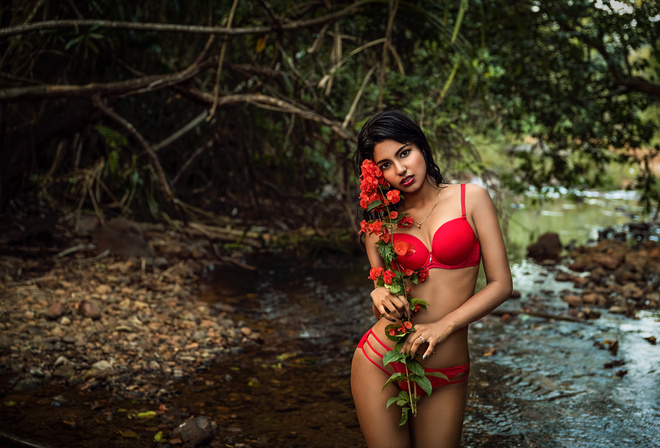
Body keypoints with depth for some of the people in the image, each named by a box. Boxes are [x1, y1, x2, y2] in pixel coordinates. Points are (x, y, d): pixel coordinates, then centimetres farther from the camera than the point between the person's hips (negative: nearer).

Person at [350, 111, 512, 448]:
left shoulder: (470, 198, 1)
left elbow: (501, 284, -3)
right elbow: (381, 297, 11)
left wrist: (443, 325, -14)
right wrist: (380, 297, -13)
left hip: (444, 378, -1)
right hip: (379, 363, 1)